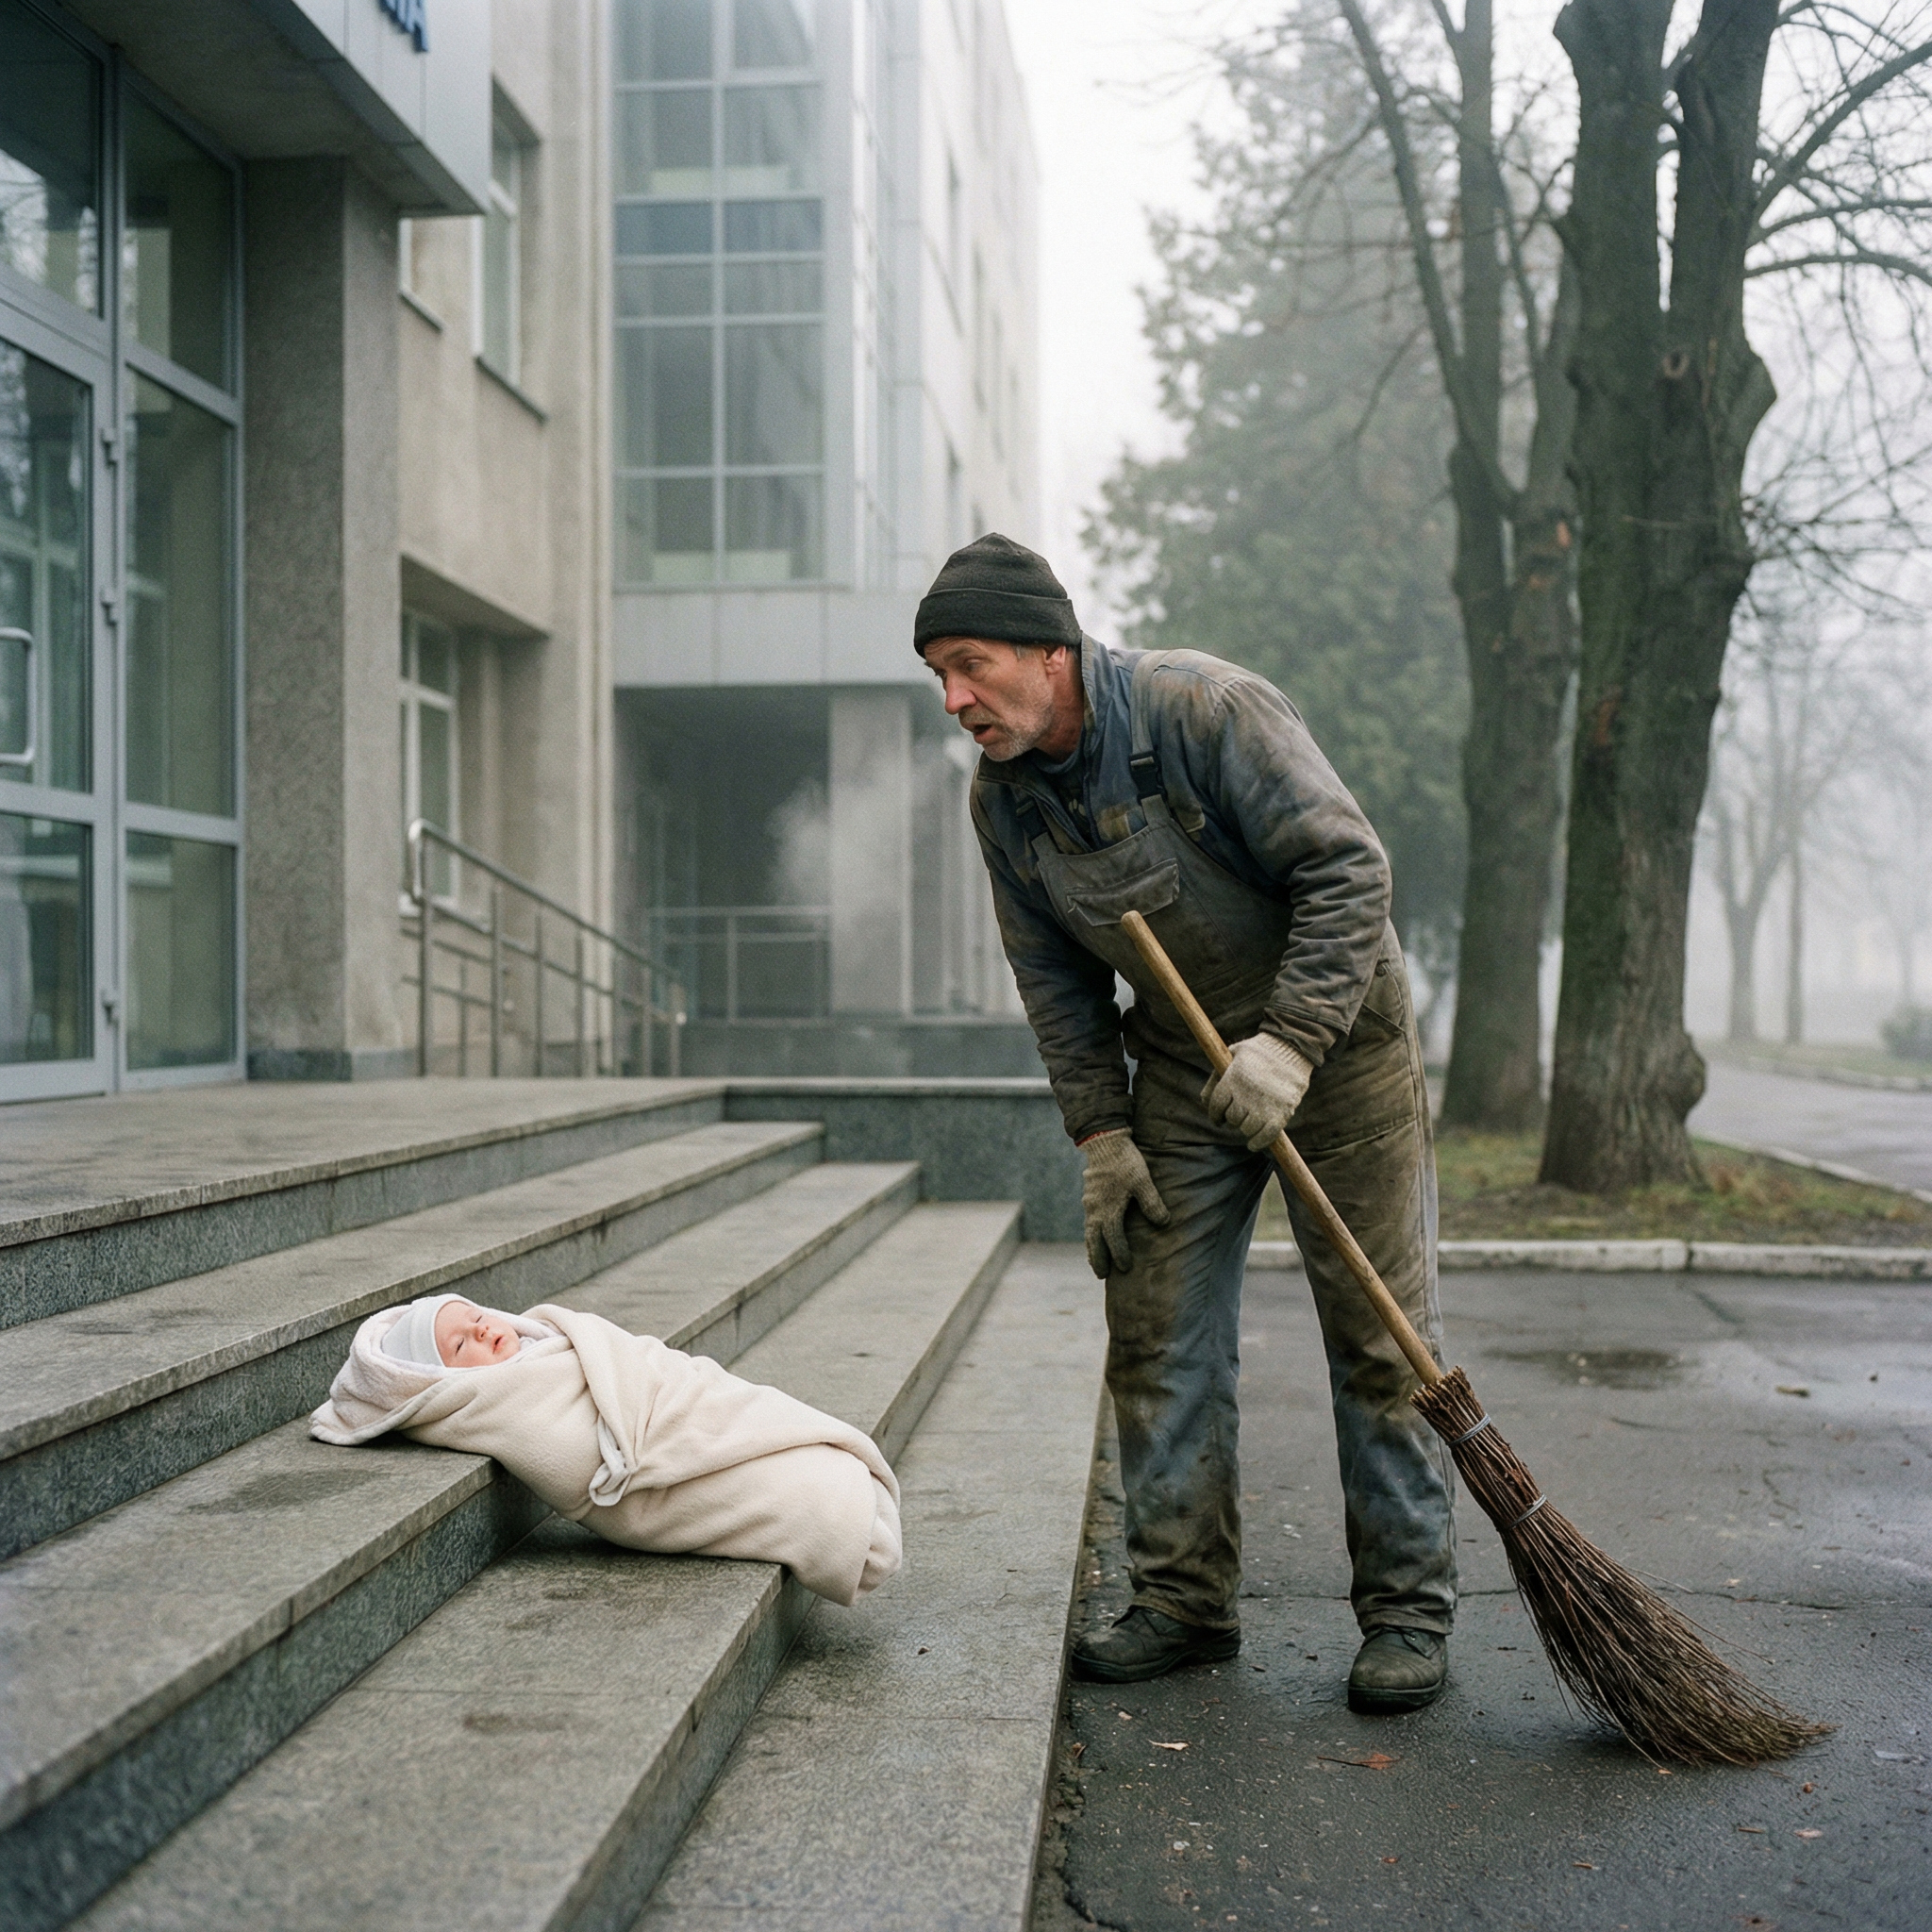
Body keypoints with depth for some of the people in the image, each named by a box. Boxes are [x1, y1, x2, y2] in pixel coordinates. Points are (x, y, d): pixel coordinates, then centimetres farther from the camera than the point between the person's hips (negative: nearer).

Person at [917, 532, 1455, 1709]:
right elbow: (1055, 979, 6)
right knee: (1160, 1336, 3)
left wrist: (1288, 1044, -28)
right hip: (1183, 1068, 6)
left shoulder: (1207, 711, -23)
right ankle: (1188, 1600, 16)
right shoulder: (1004, 797, -4)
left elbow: (1347, 868, -23)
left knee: (1381, 1333, -1)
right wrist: (1101, 1133, 1)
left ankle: (1410, 1608, 11)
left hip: (1335, 1038, -5)